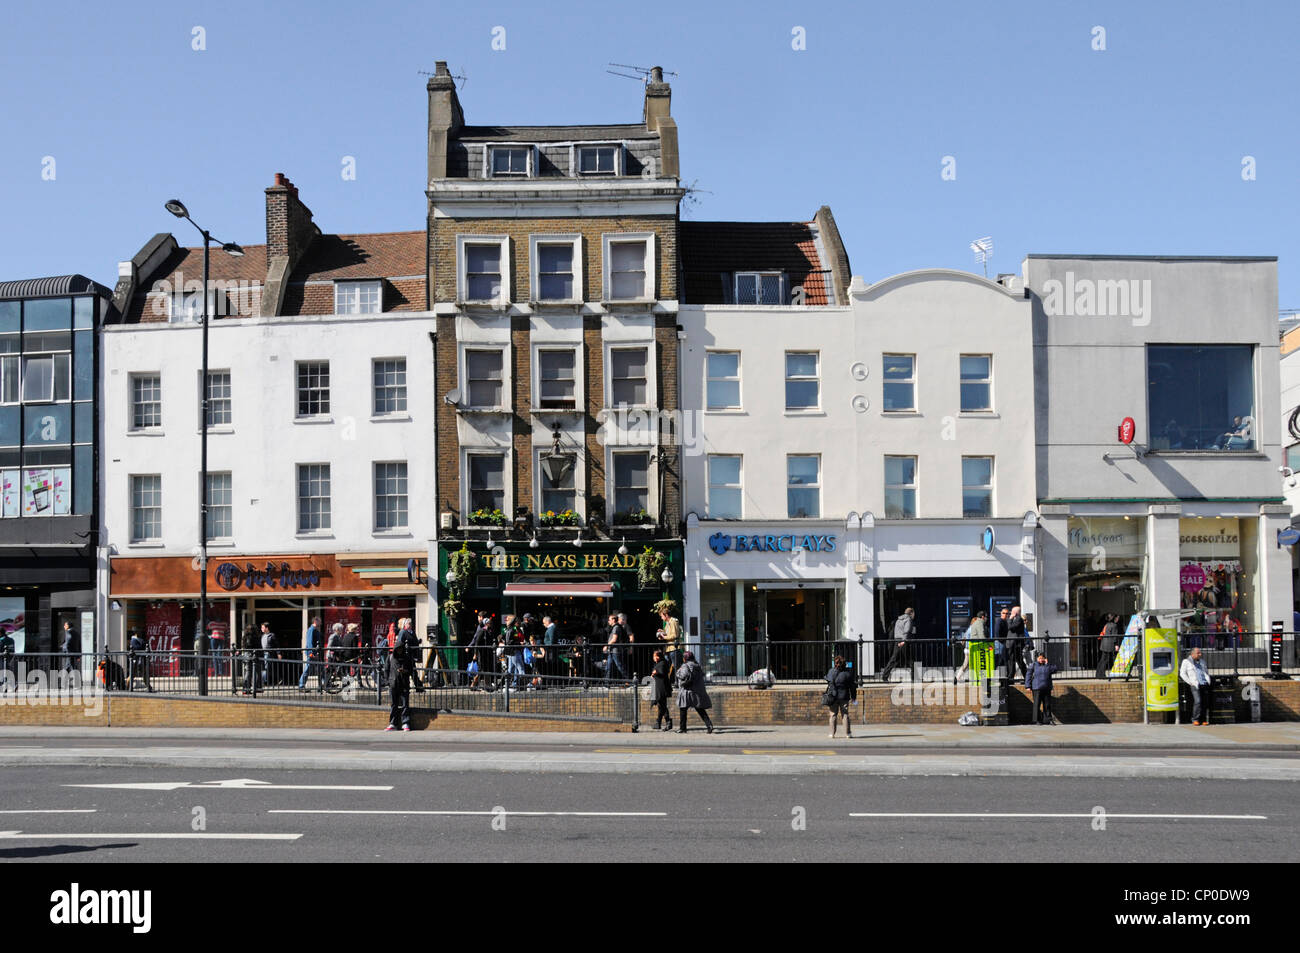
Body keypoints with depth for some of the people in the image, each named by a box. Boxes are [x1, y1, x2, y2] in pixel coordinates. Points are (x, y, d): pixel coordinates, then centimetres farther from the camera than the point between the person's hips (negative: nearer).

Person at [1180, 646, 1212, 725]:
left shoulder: (1202, 661, 22)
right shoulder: (1186, 661, 8)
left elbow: (1206, 671, 32)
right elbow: (1182, 674, 3)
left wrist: (1208, 681, 14)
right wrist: (1190, 682, -6)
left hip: (1205, 684, 5)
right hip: (1195, 685, -5)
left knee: (1206, 702, -4)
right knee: (1198, 701, -20)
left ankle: (1204, 720, 2)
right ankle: (1195, 719, -12)